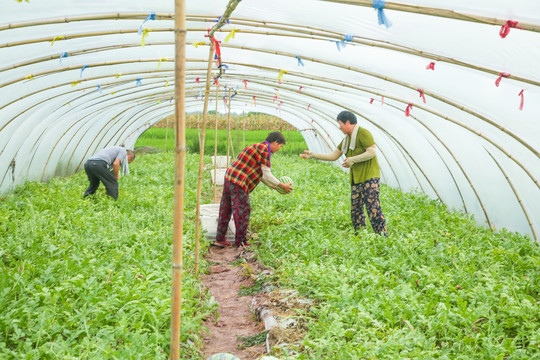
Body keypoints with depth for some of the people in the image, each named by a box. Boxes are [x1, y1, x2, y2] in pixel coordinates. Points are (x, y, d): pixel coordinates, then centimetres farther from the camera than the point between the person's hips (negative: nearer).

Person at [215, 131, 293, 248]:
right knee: (243, 211, 0)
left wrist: (274, 187, 24)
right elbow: (267, 175, -11)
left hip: (229, 177, 10)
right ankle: (240, 241, 8)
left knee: (226, 210, 15)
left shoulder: (258, 147, 20)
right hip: (238, 184, -10)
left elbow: (262, 176, 24)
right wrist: (282, 185, -1)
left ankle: (220, 239, 24)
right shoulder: (265, 150, -11)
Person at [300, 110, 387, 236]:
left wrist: (352, 160, -16)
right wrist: (313, 155, 15)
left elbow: (372, 152, -18)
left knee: (373, 208, -13)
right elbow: (334, 156, 19)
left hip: (369, 177, -9)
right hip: (356, 179, 9)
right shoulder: (347, 138, 17)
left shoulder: (363, 133, -10)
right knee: (355, 210, 9)